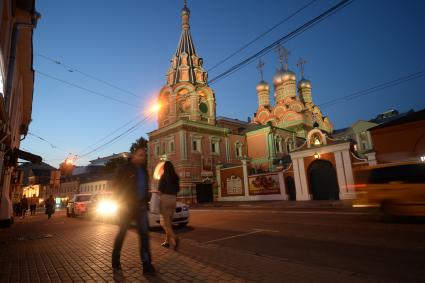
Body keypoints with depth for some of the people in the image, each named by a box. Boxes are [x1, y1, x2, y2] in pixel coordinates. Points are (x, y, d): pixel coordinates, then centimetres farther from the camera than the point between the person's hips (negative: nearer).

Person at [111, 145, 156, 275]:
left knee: (144, 234, -1)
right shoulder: (124, 168, -5)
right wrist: (121, 203, -13)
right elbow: (116, 187, -7)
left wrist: (145, 201, 7)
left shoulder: (143, 170, 12)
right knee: (122, 233, 9)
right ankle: (116, 260, 28)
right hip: (127, 206, -4)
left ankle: (147, 264, 2)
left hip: (140, 206, 5)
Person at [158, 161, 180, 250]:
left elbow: (160, 188, -9)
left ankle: (174, 238, -20)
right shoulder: (175, 177, 8)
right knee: (169, 221, 15)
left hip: (165, 198, -6)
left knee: (164, 221, -2)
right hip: (173, 198, 6)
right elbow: (177, 189, 11)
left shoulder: (164, 176, -7)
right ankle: (167, 241, 19)